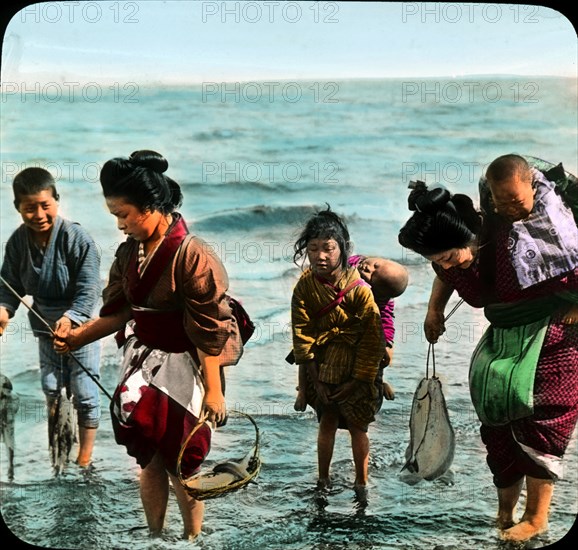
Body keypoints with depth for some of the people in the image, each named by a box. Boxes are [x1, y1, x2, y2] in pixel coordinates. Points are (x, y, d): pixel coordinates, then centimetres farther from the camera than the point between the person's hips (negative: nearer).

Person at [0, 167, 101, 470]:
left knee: (84, 395, 4)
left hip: (81, 328, -5)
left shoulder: (76, 237, -22)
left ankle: (84, 459, 19)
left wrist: (70, 318, -39)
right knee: (50, 391, 19)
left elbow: (88, 290, -24)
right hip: (46, 329, 5)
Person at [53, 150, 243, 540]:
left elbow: (209, 330, -19)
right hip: (142, 364, 6)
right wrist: (77, 337, -7)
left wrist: (213, 390, -17)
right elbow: (120, 311, 7)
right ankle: (154, 536, 34)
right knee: (148, 461, 16)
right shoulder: (130, 251, 2)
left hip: (182, 369, -6)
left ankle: (192, 539, 30)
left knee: (181, 465, 8)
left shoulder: (192, 255, -20)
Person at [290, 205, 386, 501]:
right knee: (327, 420, 13)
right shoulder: (304, 285, -11)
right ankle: (323, 480, 26)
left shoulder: (358, 288, -19)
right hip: (321, 368, 2)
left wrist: (357, 381, -12)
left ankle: (361, 483, 20)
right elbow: (302, 334, -8)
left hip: (353, 370, -2)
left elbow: (372, 338, -14)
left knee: (357, 426, 7)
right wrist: (316, 379, -9)